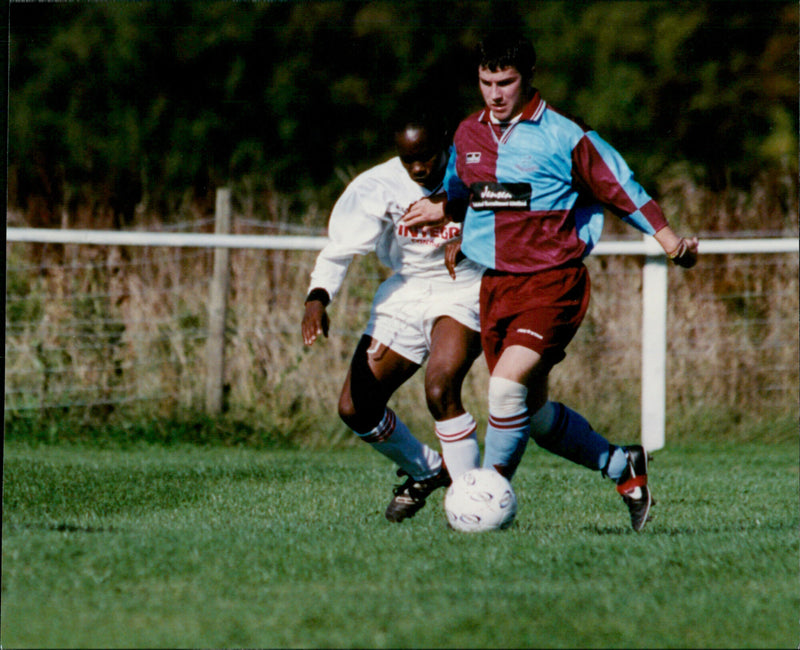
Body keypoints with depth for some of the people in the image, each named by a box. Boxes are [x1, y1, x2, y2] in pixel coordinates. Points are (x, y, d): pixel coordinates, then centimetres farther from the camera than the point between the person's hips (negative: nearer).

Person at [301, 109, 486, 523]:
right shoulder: (380, 186, -14)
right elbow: (341, 248, -20)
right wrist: (318, 298, -35)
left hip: (464, 291, -4)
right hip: (407, 293, 4)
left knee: (440, 388, -30)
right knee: (355, 409, 1)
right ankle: (426, 471, 28)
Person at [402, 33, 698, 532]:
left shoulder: (563, 136, -9)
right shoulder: (467, 135, 8)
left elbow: (619, 187, -4)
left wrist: (668, 238, -13)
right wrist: (441, 211, 8)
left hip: (553, 284, -6)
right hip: (496, 284, 6)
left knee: (508, 384, -24)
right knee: (532, 412, 9)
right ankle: (622, 467, 29)